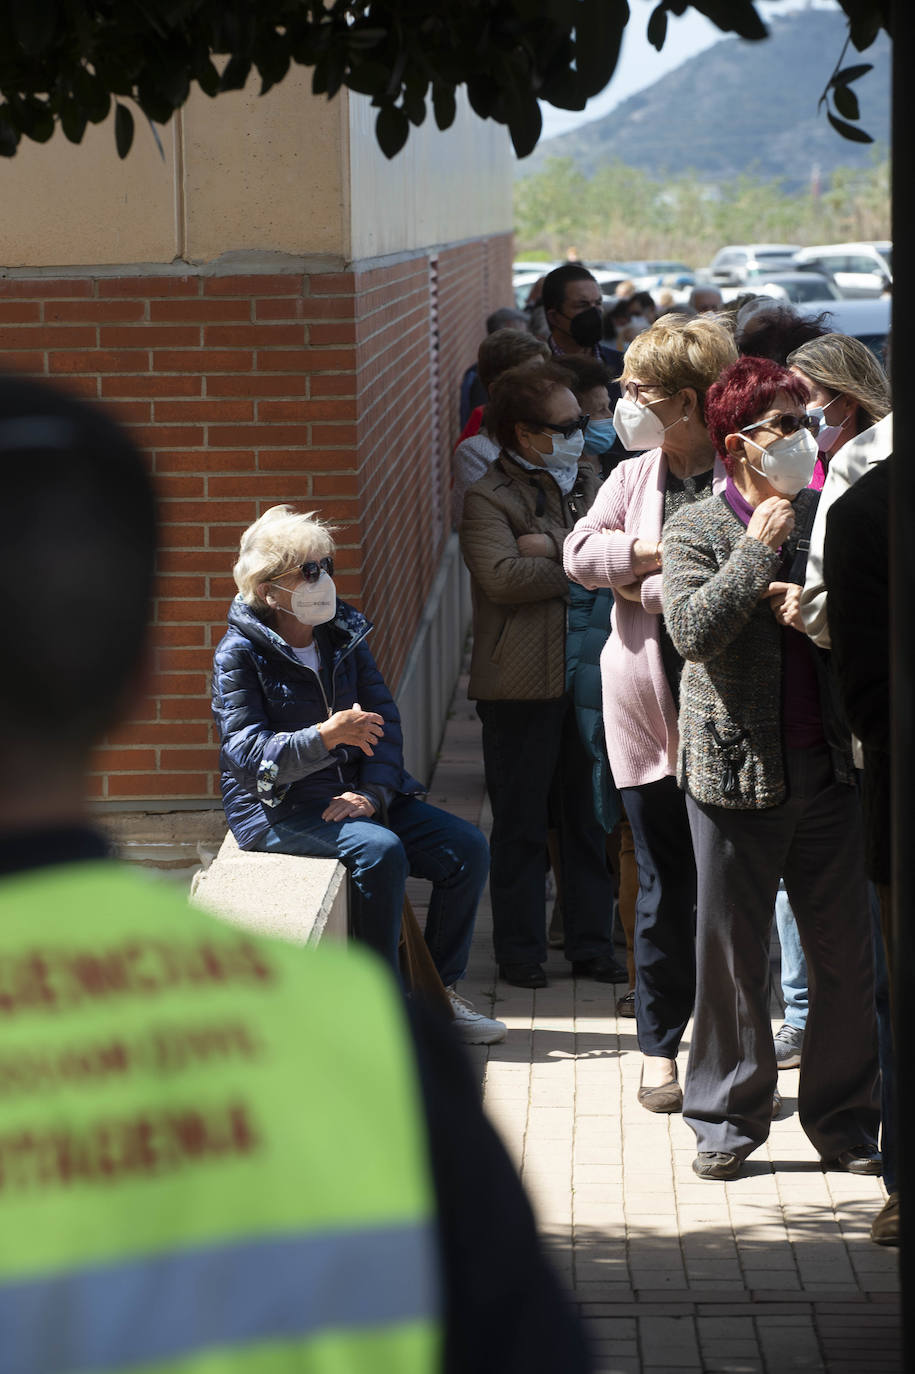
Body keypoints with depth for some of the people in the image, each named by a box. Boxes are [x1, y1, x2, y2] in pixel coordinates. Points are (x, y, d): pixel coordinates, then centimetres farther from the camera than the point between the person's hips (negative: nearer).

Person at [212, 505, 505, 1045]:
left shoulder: (344, 634, 9)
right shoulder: (240, 653, -8)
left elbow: (384, 717, 4)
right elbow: (246, 754, -17)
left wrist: (374, 792, -14)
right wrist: (325, 736, -33)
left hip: (352, 794, 6)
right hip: (277, 806, -6)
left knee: (468, 847, -11)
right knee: (379, 849, -33)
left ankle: (441, 992, 0)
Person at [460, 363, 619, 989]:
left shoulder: (587, 479, 11)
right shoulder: (488, 498, -8)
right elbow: (502, 576, -22)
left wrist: (555, 548, -16)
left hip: (588, 674, 6)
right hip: (522, 686, -6)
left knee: (589, 819, 12)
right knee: (521, 825, 4)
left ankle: (591, 944, 21)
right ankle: (520, 952, 13)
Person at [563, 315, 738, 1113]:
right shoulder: (632, 477, 10)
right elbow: (579, 552, -2)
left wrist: (641, 584, -12)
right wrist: (660, 553, -13)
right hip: (648, 704, 3)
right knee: (666, 884, 8)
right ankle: (660, 1047, 17)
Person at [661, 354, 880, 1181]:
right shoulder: (697, 531, -2)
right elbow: (693, 631, -17)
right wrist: (758, 550, -15)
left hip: (827, 766, 3)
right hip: (737, 768, -3)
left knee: (847, 952, 6)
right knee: (734, 954, 4)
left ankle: (843, 1118, 19)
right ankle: (728, 1120, 17)